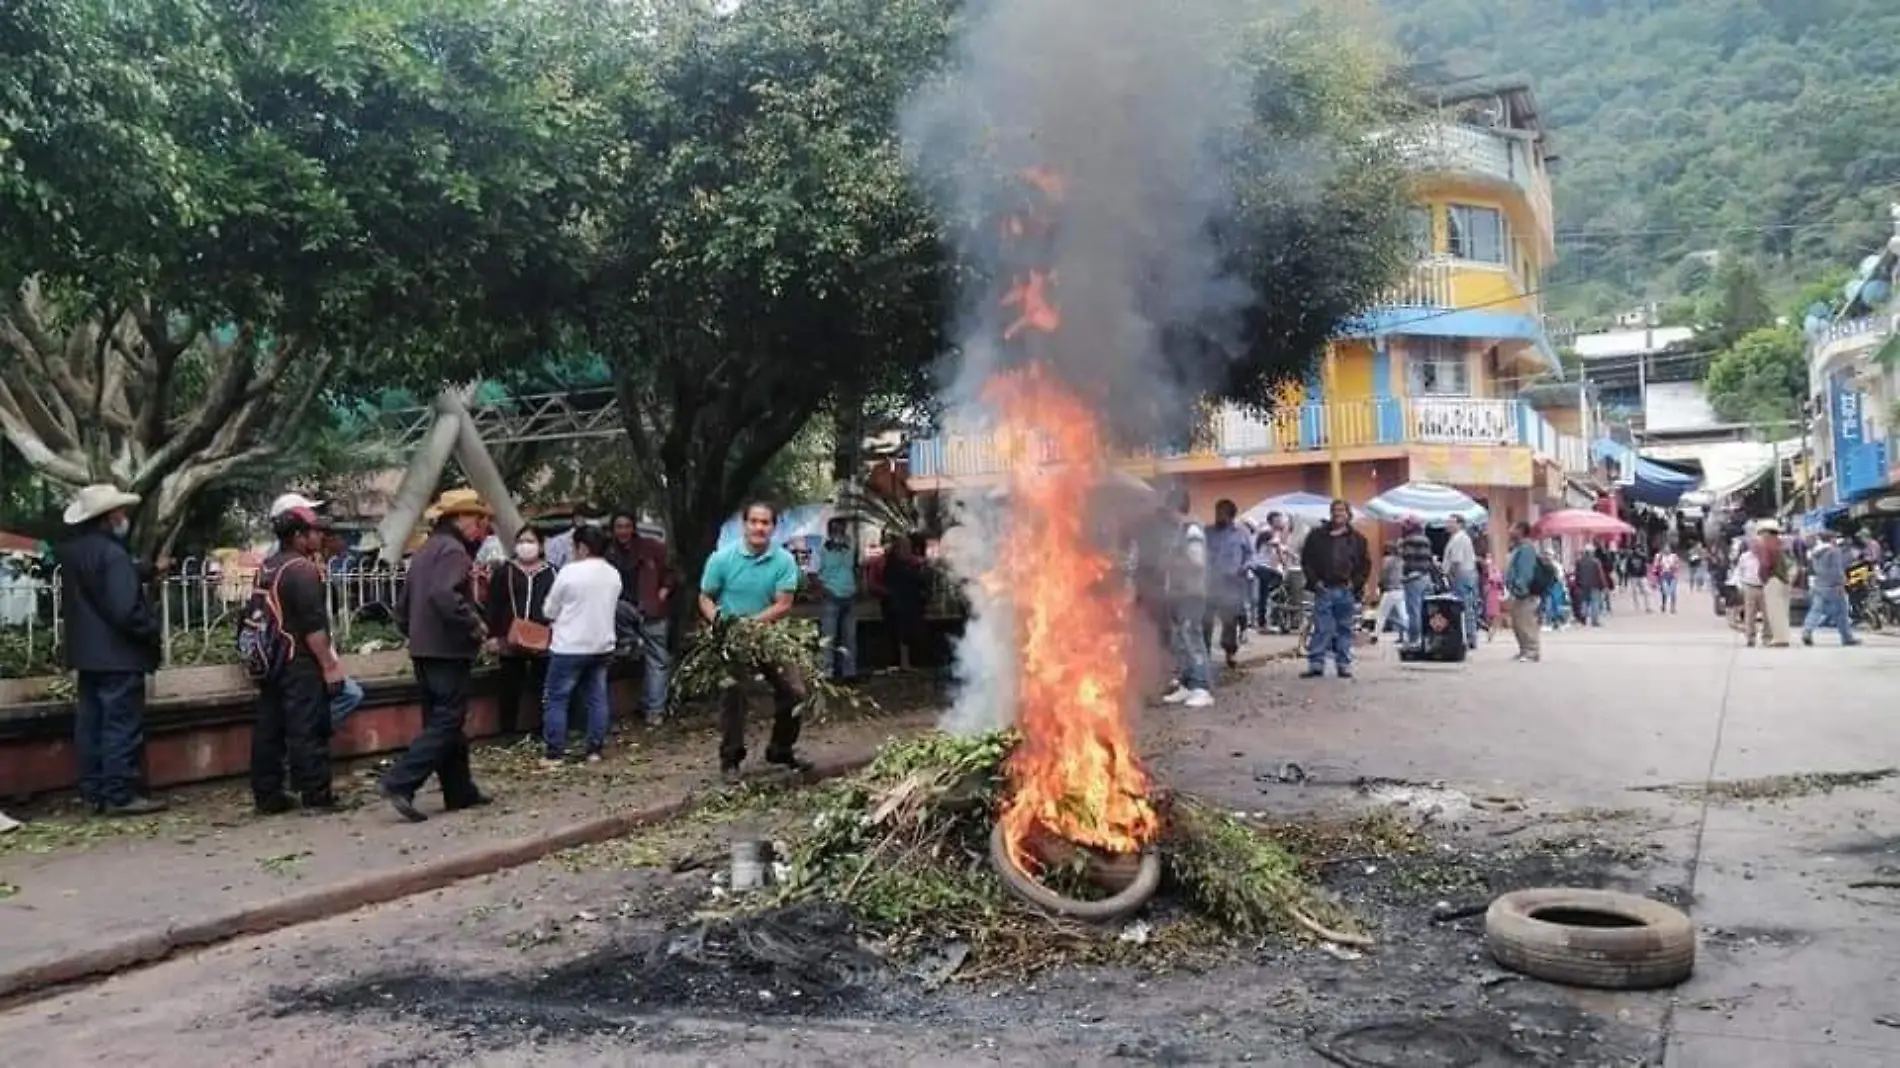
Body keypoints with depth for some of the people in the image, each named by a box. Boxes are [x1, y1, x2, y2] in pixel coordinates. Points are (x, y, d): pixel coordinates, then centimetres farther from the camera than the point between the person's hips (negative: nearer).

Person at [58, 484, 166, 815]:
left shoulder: (70, 551, 10)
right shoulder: (112, 553, -19)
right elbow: (125, 609, -23)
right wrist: (152, 629, -8)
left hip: (86, 651, 9)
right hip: (118, 653, -9)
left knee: (91, 723, 12)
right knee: (122, 725, -4)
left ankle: (93, 792, 18)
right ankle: (120, 795, -2)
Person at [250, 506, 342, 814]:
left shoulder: (265, 569, 14)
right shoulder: (301, 570, -15)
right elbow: (313, 625, -20)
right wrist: (329, 665, -17)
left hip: (271, 662, 9)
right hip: (301, 663, -9)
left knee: (269, 729, 10)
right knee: (307, 730, -5)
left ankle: (267, 796, 16)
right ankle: (316, 796, -2)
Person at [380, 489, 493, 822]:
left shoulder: (425, 551, 18)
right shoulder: (453, 549, -12)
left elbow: (403, 605, 21)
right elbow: (445, 595, -29)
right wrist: (475, 625, -19)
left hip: (424, 649, 10)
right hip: (448, 651, -10)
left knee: (440, 721, 12)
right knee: (447, 723, -8)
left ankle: (460, 791, 18)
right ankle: (398, 783, -15)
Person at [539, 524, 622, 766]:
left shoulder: (570, 572, -13)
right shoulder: (614, 574, 5)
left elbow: (550, 611, -4)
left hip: (570, 647, -6)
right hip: (602, 646, 6)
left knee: (556, 699, 3)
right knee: (597, 699, 10)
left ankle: (554, 753, 3)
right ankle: (595, 750, 12)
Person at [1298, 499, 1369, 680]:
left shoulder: (1357, 539, 8)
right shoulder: (1317, 536, 7)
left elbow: (1366, 564, 10)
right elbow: (1306, 559, 8)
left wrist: (1356, 583, -2)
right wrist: (1314, 580, -2)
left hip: (1347, 591, 1)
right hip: (1323, 590, -1)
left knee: (1345, 630, 5)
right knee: (1321, 629, -2)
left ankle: (1344, 665, 11)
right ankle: (1316, 664, 0)